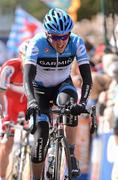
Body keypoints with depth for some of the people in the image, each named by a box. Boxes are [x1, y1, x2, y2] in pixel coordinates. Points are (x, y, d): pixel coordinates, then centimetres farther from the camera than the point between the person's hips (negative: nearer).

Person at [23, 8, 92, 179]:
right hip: (40, 89, -1)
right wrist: (31, 101, -55)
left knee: (70, 104, -34)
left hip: (62, 84, 1)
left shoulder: (76, 42, -25)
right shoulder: (37, 43, -30)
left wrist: (83, 101, -44)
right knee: (42, 131, -17)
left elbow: (87, 77, -28)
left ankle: (71, 154, -21)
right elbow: (28, 76, -38)